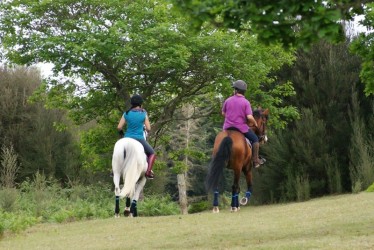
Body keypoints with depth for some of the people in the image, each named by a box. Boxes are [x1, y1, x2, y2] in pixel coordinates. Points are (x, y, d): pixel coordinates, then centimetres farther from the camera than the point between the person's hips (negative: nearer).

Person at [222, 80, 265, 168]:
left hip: (228, 127, 3)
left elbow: (223, 113, 10)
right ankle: (255, 160, 19)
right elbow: (249, 117, -20)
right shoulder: (246, 102, -13)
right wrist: (255, 123, 0)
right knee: (255, 139, 18)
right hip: (241, 127, -3)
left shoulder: (227, 100, -3)